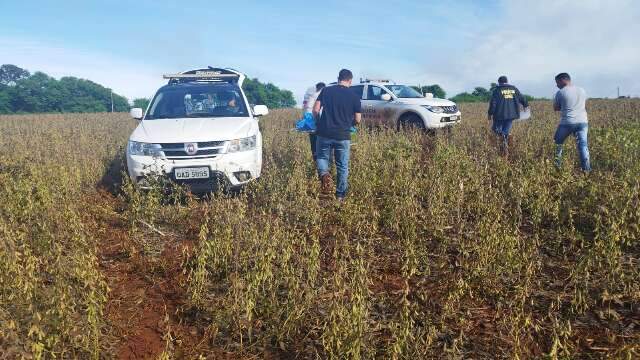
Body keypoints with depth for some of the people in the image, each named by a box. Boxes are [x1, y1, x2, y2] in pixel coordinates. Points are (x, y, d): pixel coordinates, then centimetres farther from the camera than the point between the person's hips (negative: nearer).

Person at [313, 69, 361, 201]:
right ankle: (340, 195, 17)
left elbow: (315, 110, -1)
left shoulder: (326, 90, 2)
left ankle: (324, 174, -11)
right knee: (342, 166, 12)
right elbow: (358, 120, 5)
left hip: (324, 133, 0)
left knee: (322, 157, 20)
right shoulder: (354, 96, 1)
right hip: (343, 136, 0)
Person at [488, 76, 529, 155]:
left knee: (496, 128, 13)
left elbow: (493, 103, -10)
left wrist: (490, 113, -2)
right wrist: (526, 105, 39)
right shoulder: (514, 89, 11)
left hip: (500, 114, -3)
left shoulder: (497, 90, -2)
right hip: (511, 114, 4)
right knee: (506, 131, 12)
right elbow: (521, 98, 21)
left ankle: (502, 135, -17)